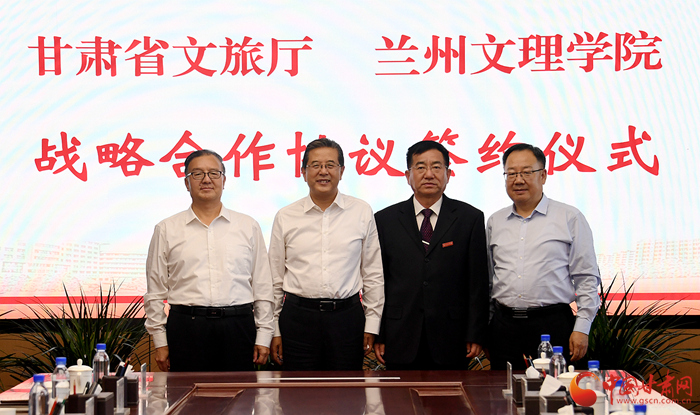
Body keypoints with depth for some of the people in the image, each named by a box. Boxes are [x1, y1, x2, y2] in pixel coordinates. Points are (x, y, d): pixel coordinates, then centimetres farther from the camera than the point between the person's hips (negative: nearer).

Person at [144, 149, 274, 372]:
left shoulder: (248, 226, 10)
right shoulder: (167, 230, 8)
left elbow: (262, 286, 10)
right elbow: (155, 291, 8)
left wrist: (263, 336, 5)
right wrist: (160, 342, 3)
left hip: (237, 327, 1)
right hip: (186, 327, -1)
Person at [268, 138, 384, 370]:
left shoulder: (362, 213, 5)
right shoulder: (285, 218, 6)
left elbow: (373, 273, 8)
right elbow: (275, 278, 9)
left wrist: (372, 324, 4)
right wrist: (274, 331, 7)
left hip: (347, 316, 0)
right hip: (298, 316, 0)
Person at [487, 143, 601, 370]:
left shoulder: (569, 217, 2)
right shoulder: (494, 222, 13)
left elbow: (586, 278, 1)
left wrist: (582, 328, -5)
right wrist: (484, 329, 13)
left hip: (552, 325, -3)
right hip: (504, 326, 3)